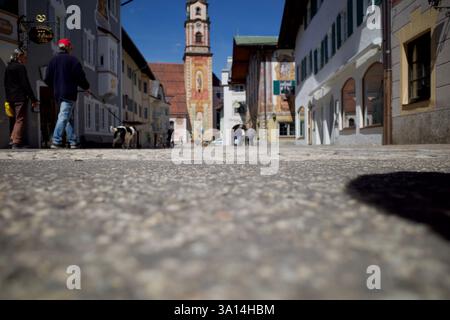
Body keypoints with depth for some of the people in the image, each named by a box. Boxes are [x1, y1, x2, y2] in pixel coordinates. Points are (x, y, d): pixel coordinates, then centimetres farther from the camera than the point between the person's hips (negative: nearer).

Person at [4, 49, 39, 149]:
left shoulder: (8, 67, 17)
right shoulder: (20, 67, -8)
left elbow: (6, 84, 19)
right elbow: (26, 84, -14)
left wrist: (8, 97, 22)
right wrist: (33, 99, -14)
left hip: (10, 98, 8)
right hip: (20, 97, -8)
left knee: (14, 119, 16)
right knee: (20, 119, -8)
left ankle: (13, 139, 22)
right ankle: (16, 142, -13)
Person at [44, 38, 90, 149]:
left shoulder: (53, 60, 11)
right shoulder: (72, 60, -6)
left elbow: (47, 79, 12)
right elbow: (80, 76, -8)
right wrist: (86, 87, 9)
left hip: (58, 94, 6)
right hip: (69, 93, -6)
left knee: (69, 118, 13)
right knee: (64, 117, -9)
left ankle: (73, 141, 15)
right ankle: (56, 141, -15)